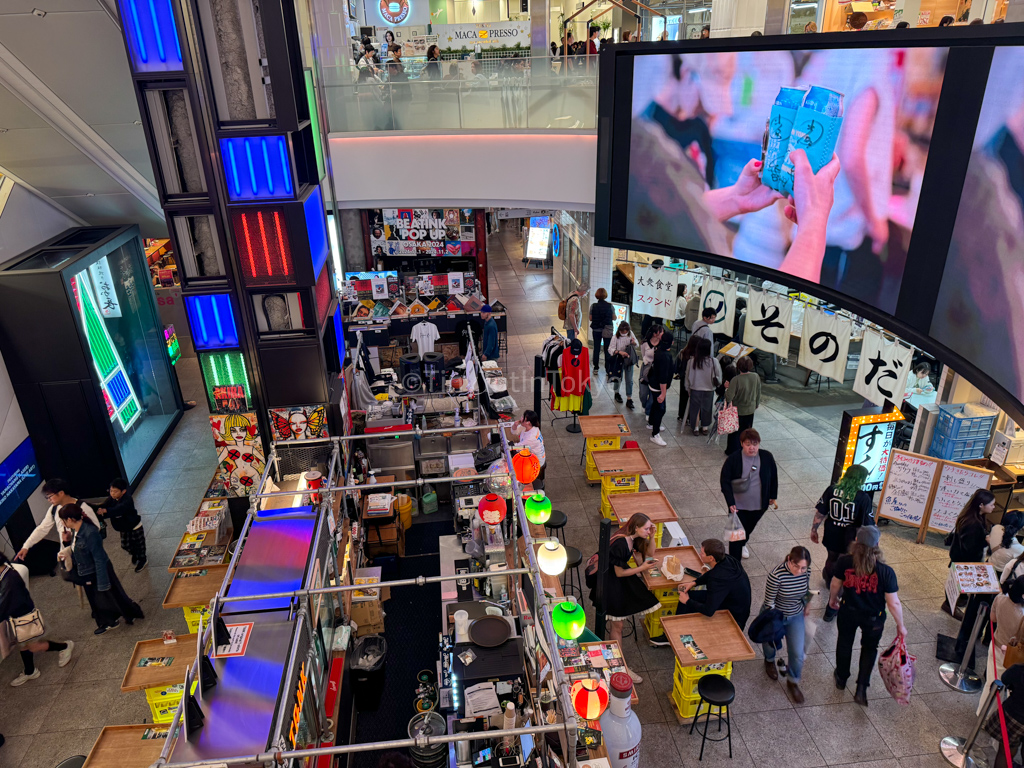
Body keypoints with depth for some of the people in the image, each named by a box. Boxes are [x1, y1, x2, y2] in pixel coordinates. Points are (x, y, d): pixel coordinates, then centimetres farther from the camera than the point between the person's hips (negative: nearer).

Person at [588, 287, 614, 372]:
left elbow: (590, 318, -2)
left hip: (596, 330, 1)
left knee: (596, 348, 12)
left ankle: (595, 367, 16)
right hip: (607, 330, -1)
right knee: (607, 349, 7)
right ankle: (607, 369, 8)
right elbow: (614, 318, -1)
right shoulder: (610, 306, -9)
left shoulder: (593, 306, -8)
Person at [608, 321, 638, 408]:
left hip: (629, 360, 2)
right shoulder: (616, 337, -16)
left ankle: (629, 399, 5)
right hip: (619, 360, -2)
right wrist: (619, 352, -35)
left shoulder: (630, 334, -7)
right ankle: (616, 393, 40)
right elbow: (610, 349, -20)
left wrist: (634, 343, -19)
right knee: (619, 378, 14)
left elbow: (637, 345, 5)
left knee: (629, 380, 0)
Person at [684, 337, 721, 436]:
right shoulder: (713, 361, -16)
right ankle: (705, 427, 30)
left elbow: (687, 377, -2)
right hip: (709, 390, 0)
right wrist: (716, 384, 13)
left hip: (695, 389, 0)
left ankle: (695, 428, 23)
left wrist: (688, 389, 11)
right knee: (706, 408, 17)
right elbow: (718, 377, -7)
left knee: (695, 408, 14)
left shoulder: (691, 361, -13)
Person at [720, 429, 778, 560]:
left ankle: (743, 544, 59)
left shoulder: (767, 457, -10)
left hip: (759, 505, 4)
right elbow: (725, 481, -15)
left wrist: (773, 496, 12)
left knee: (749, 528, 27)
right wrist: (730, 503, -23)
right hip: (738, 505, -4)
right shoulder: (733, 459, -19)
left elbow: (773, 477, 6)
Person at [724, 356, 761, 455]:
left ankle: (733, 451, 27)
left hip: (737, 410, -4)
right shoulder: (756, 377, -13)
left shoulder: (736, 380, -29)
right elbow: (758, 393, 2)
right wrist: (757, 403, 19)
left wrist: (727, 387, -7)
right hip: (750, 409, 4)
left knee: (735, 432, 15)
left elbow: (729, 396, -27)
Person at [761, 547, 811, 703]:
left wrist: (805, 607, 18)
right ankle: (769, 661, 60)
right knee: (770, 641, 24)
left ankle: (793, 682, 29)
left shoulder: (806, 572, -19)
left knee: (797, 654, -1)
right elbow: (769, 602, -24)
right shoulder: (777, 575, -35)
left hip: (795, 616, 3)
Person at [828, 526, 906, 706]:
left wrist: (832, 599, 16)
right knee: (869, 648, 27)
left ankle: (841, 678, 49)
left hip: (848, 612, 1)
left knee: (844, 642, 28)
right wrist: (900, 625, -3)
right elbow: (893, 603, -20)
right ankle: (861, 688, 24)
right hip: (873, 618, -1)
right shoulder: (886, 572, -28)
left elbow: (835, 585, -6)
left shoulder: (844, 562, -23)